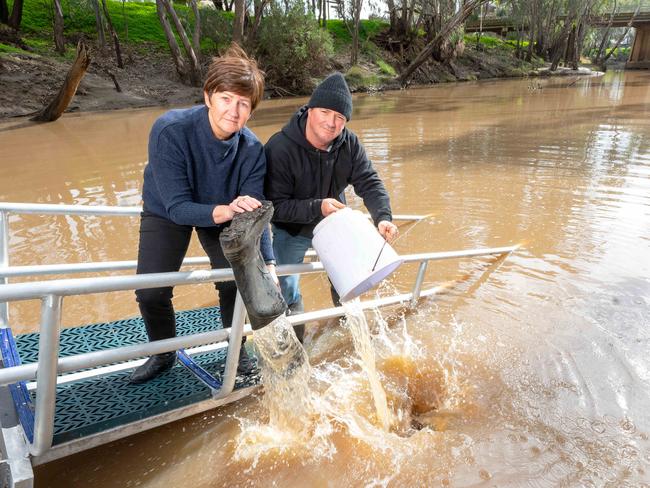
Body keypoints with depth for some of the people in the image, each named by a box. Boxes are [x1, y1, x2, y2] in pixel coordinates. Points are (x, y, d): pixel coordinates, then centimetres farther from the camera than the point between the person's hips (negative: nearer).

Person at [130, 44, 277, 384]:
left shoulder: (252, 150, -27)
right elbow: (178, 207, -35)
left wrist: (268, 264, -38)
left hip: (222, 211, 2)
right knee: (150, 293, -11)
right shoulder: (170, 130, -35)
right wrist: (226, 211, -52)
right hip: (167, 212, -1)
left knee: (235, 282, -10)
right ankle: (162, 354, 20)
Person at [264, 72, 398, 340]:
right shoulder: (279, 148, -31)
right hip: (292, 230, -4)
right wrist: (317, 207, -43)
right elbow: (275, 206, -31)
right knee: (286, 294, 0)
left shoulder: (349, 144, -17)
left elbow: (369, 183, -21)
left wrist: (383, 217, -40)